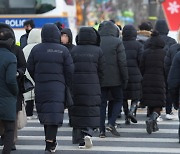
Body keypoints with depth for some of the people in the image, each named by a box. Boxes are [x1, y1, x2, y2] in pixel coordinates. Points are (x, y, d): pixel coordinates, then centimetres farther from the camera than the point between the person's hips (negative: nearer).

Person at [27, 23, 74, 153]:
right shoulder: (63, 50, -7)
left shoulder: (36, 49, 0)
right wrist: (68, 85, 8)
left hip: (40, 87, 3)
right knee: (54, 113, -3)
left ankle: (51, 141, 25)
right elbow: (70, 70, -6)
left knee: (45, 113, 15)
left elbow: (30, 68, 5)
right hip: (57, 87, -3)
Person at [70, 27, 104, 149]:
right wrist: (98, 85, 14)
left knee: (78, 112, 10)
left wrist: (70, 86, 10)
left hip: (76, 85, 1)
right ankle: (88, 133, -17)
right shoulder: (98, 51, -3)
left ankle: (81, 140, 11)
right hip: (92, 86, -1)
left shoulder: (74, 51, -1)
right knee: (91, 112, 6)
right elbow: (101, 71, 1)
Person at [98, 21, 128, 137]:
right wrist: (125, 79, -1)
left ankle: (102, 130, 4)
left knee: (102, 103, 7)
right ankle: (111, 124, -3)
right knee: (118, 100, 13)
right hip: (114, 79, -3)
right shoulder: (117, 42, -6)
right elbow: (122, 62, -9)